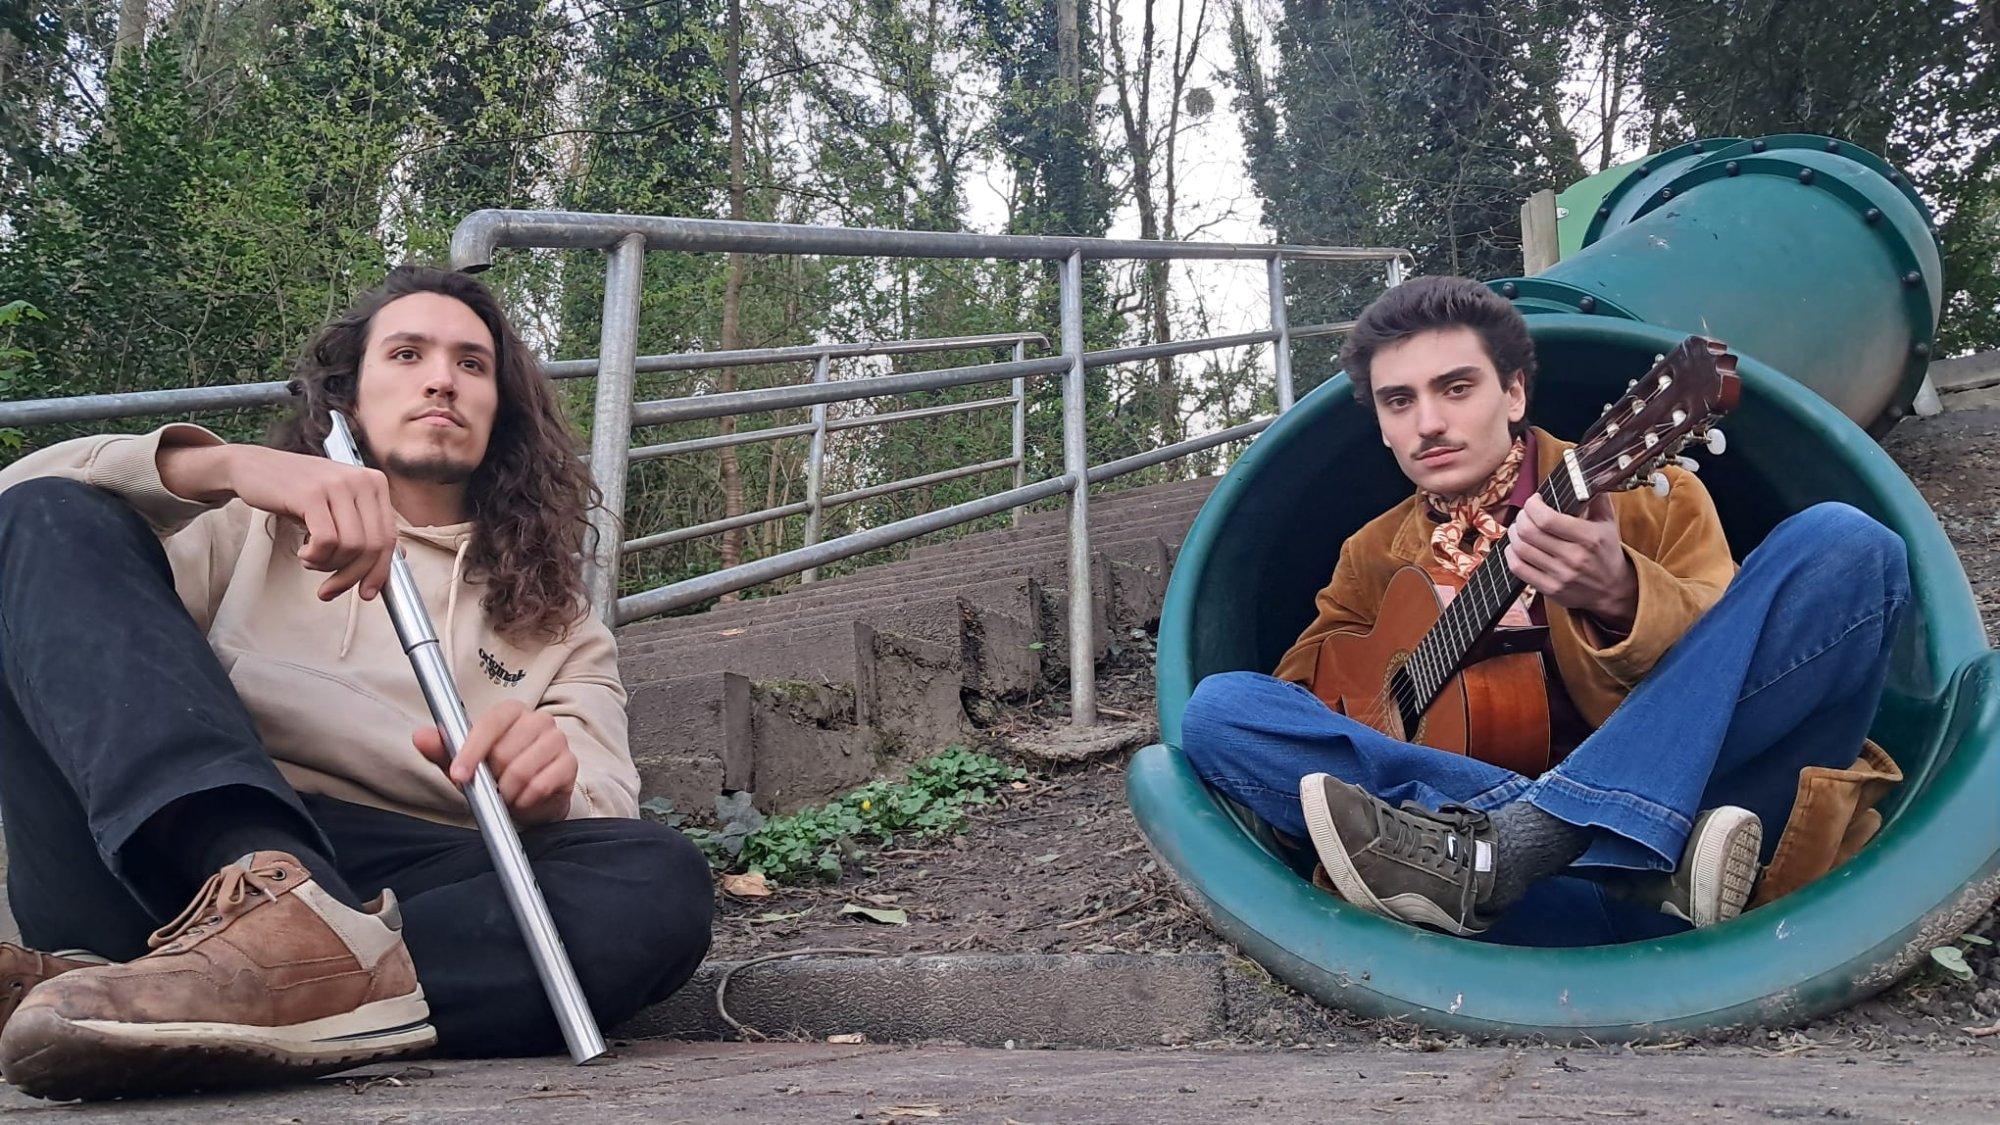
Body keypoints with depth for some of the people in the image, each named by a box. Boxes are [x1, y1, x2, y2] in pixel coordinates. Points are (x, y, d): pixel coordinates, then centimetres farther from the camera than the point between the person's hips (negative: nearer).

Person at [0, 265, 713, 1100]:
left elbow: (605, 813, 7)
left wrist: (550, 790, -19)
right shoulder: (250, 527, 25)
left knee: (656, 882, -26)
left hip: (407, 901, 0)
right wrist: (221, 467, -13)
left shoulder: (556, 623, 25)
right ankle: (277, 917, -40)